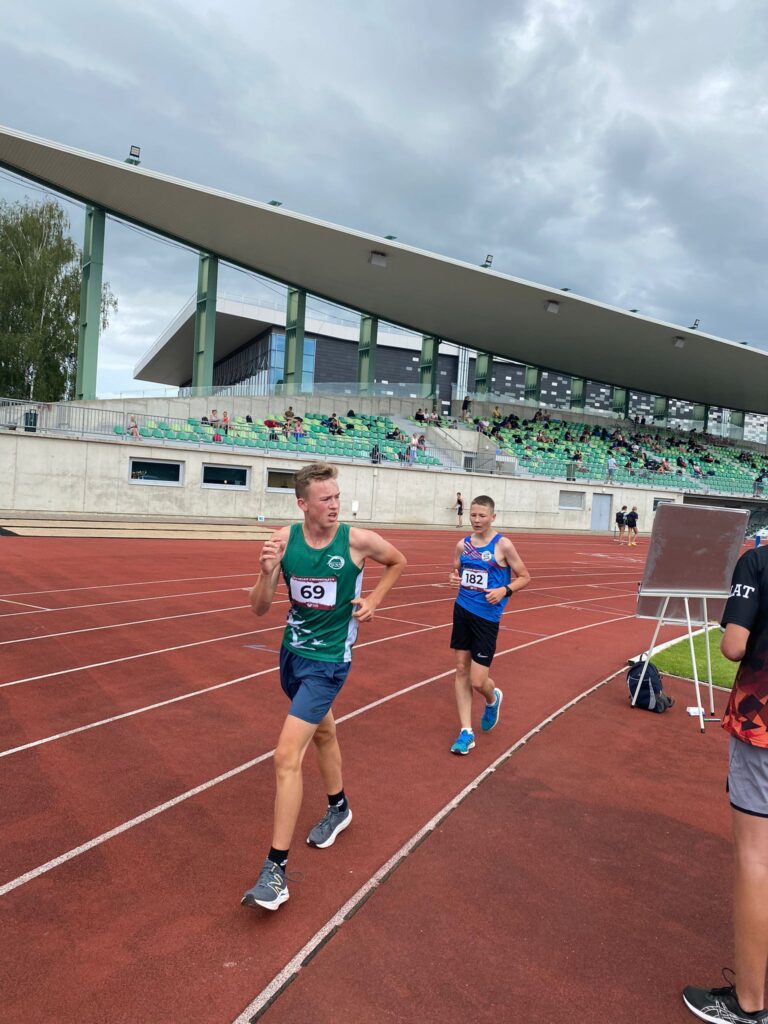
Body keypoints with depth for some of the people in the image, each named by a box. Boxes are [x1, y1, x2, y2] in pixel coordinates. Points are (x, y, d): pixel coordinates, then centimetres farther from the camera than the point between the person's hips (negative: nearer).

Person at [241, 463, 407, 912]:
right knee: (322, 730, 26)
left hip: (328, 661, -5)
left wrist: (375, 599, -5)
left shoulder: (358, 540, -17)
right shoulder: (284, 538, -9)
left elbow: (399, 561, 6)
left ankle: (276, 870, 0)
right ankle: (339, 808, 51)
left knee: (287, 756, -12)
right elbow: (260, 608, -6)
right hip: (292, 652, 5)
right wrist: (268, 572, -25)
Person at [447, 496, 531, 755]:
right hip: (462, 610, 5)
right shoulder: (462, 545, 5)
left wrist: (504, 590, -20)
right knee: (461, 670, 7)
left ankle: (493, 699, 34)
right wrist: (453, 578, -4)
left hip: (487, 617, -5)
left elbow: (524, 577, -3)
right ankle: (466, 732, 18)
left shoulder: (502, 545, -9)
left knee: (478, 682, -4)